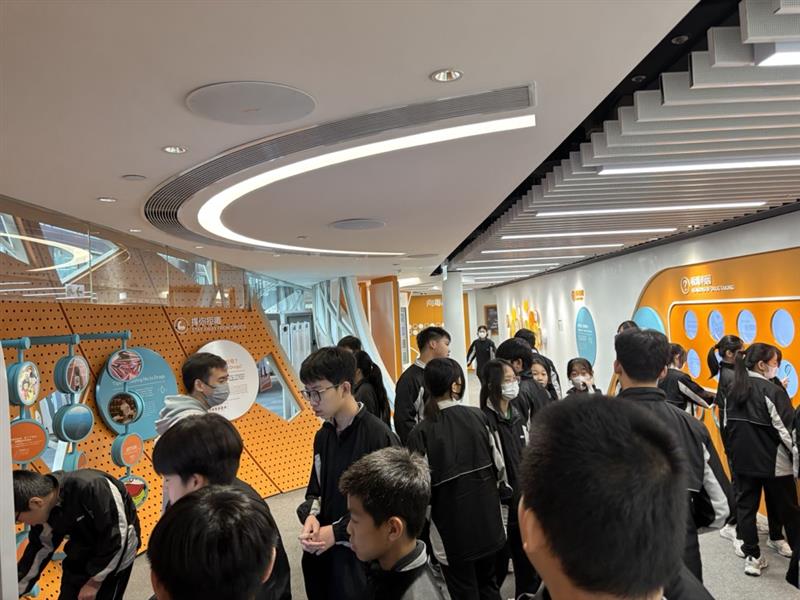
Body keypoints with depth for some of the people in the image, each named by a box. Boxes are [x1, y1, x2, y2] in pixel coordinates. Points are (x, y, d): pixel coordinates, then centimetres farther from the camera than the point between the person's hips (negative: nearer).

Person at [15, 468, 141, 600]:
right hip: (82, 553, 6)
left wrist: (95, 581, -18)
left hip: (115, 554, -6)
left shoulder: (91, 487, -37)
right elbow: (40, 548, 5)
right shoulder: (45, 508, -14)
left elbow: (117, 536, -27)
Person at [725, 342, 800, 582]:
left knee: (746, 505, 11)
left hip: (742, 459, 5)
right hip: (773, 462, -5)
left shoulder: (734, 390, 3)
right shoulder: (773, 391, -15)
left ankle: (752, 557, 16)